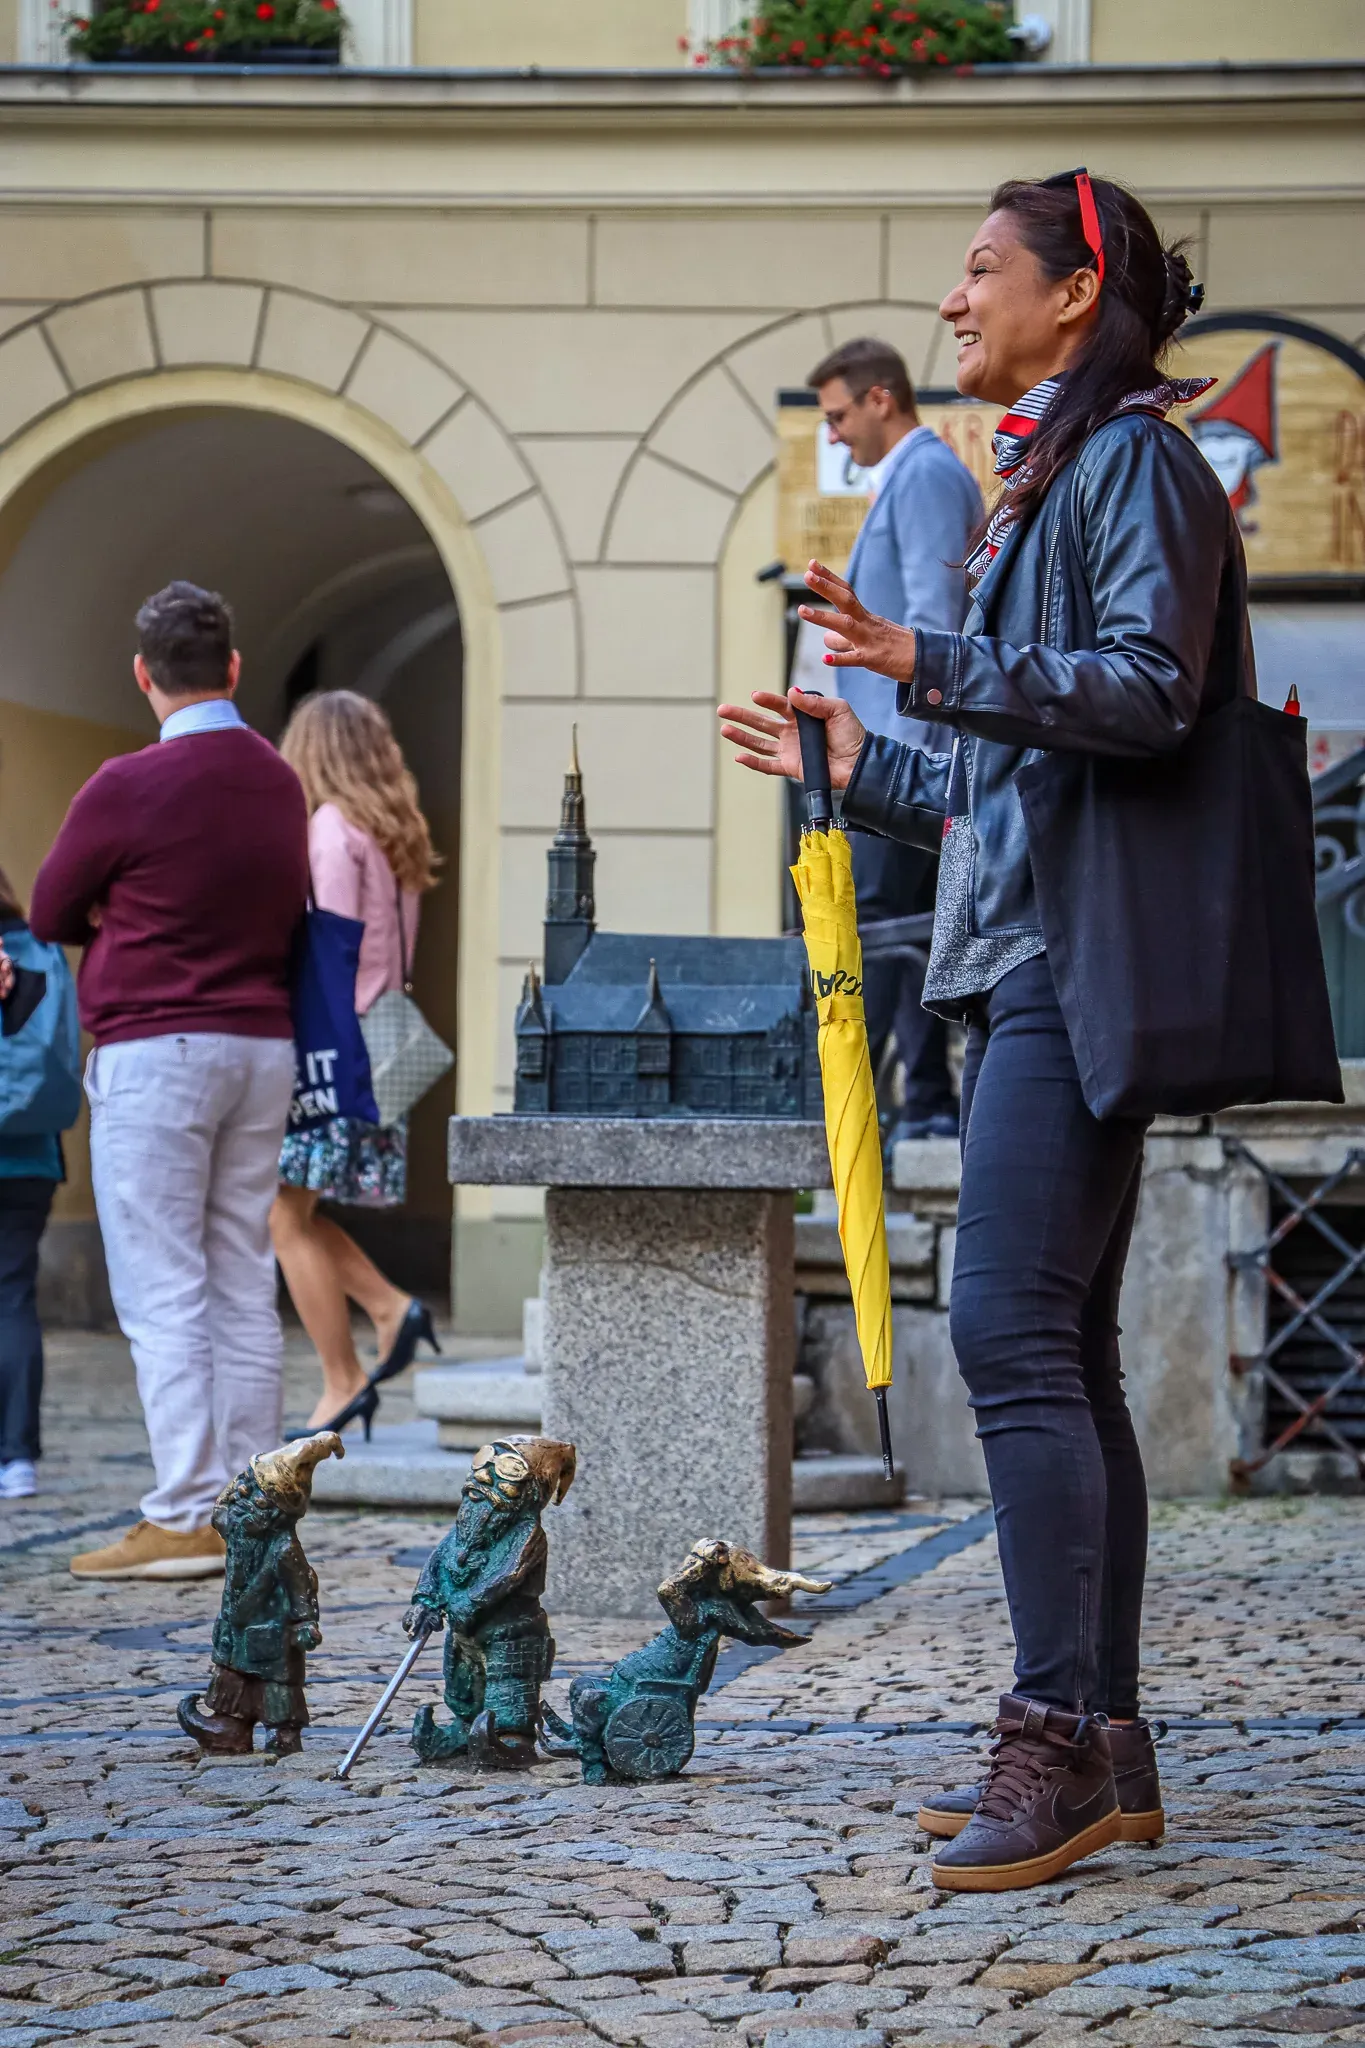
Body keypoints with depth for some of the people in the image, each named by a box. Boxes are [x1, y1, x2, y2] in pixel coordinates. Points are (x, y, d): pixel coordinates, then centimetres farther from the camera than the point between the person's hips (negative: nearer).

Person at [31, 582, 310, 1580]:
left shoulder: (128, 787, -12)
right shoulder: (282, 784, 9)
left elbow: (51, 915, 1)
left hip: (155, 1049, -7)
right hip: (264, 1046, 7)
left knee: (163, 1293, -6)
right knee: (246, 1289, 9)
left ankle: (185, 1519, -10)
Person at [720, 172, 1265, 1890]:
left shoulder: (1133, 457, -4)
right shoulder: (1045, 478, 25)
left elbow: (1148, 688, -19)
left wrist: (933, 665, -24)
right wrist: (860, 769, 31)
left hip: (1083, 961, -10)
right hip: (1026, 968, 10)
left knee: (1014, 1331, -16)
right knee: (1060, 1355, 7)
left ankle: (1056, 1737, -17)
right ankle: (1102, 1749, 10)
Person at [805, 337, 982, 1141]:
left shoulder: (927, 476, -9)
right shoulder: (916, 476, 23)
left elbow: (933, 615, -18)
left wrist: (907, 744, -22)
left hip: (911, 744, -11)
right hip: (909, 748, 11)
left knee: (873, 913, -13)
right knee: (911, 921, 8)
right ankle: (929, 1103, 8)